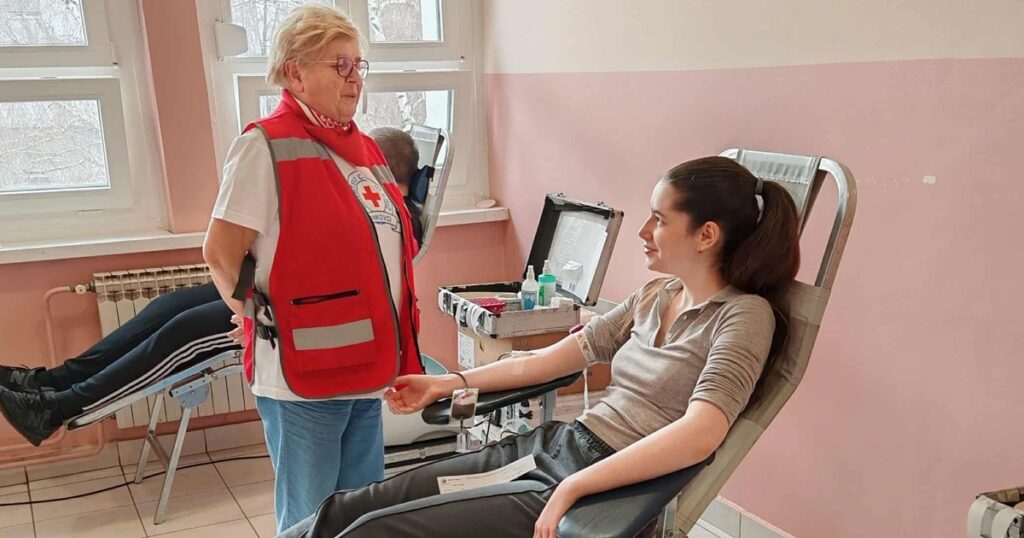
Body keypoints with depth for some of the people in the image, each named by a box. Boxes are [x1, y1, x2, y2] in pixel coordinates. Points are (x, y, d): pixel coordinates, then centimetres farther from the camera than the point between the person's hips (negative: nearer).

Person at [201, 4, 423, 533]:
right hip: (304, 371, -7)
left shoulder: (365, 148, 12)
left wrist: (394, 347, 15)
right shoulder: (267, 145, -12)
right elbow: (220, 252, -12)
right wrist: (262, 320, -1)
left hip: (366, 366, 7)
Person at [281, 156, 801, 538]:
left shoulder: (745, 315, -11)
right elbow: (564, 352, 14)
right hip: (553, 446, 8)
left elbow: (700, 433, -26)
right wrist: (451, 382, 12)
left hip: (605, 487, -7)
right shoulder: (655, 296, 13)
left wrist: (571, 488, -27)